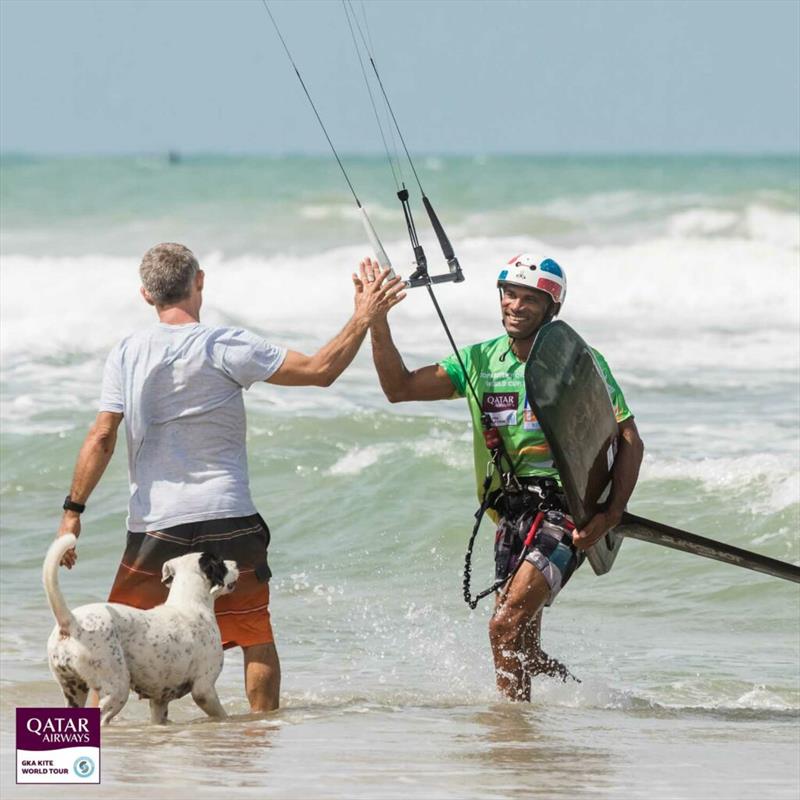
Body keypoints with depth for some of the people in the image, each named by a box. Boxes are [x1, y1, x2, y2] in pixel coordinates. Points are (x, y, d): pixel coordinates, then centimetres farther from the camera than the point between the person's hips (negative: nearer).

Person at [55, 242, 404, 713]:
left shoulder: (127, 354, 0)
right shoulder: (226, 348, -8)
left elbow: (102, 439, -4)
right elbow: (320, 370, -7)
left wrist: (73, 510, 1)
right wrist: (363, 319, 3)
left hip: (153, 524, 2)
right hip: (227, 516, -2)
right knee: (258, 638, 11)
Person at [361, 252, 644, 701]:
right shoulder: (482, 361, 9)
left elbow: (630, 441, -5)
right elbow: (400, 389, 8)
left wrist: (611, 516, -18)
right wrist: (378, 322, -5)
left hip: (569, 507, -6)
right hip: (513, 510, 6)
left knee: (506, 627, -22)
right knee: (519, 646, 10)